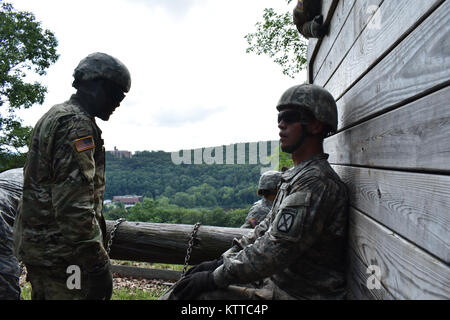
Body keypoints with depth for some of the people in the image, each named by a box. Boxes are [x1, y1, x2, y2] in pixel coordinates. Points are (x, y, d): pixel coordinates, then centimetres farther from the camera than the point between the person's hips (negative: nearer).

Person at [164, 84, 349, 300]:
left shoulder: (316, 182, -21)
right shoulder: (296, 177, 12)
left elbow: (274, 252, -26)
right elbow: (266, 229, 14)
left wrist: (215, 278, -17)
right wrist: (221, 262, 7)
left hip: (294, 294, -9)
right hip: (277, 281, 9)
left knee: (183, 294, -15)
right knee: (189, 284, 8)